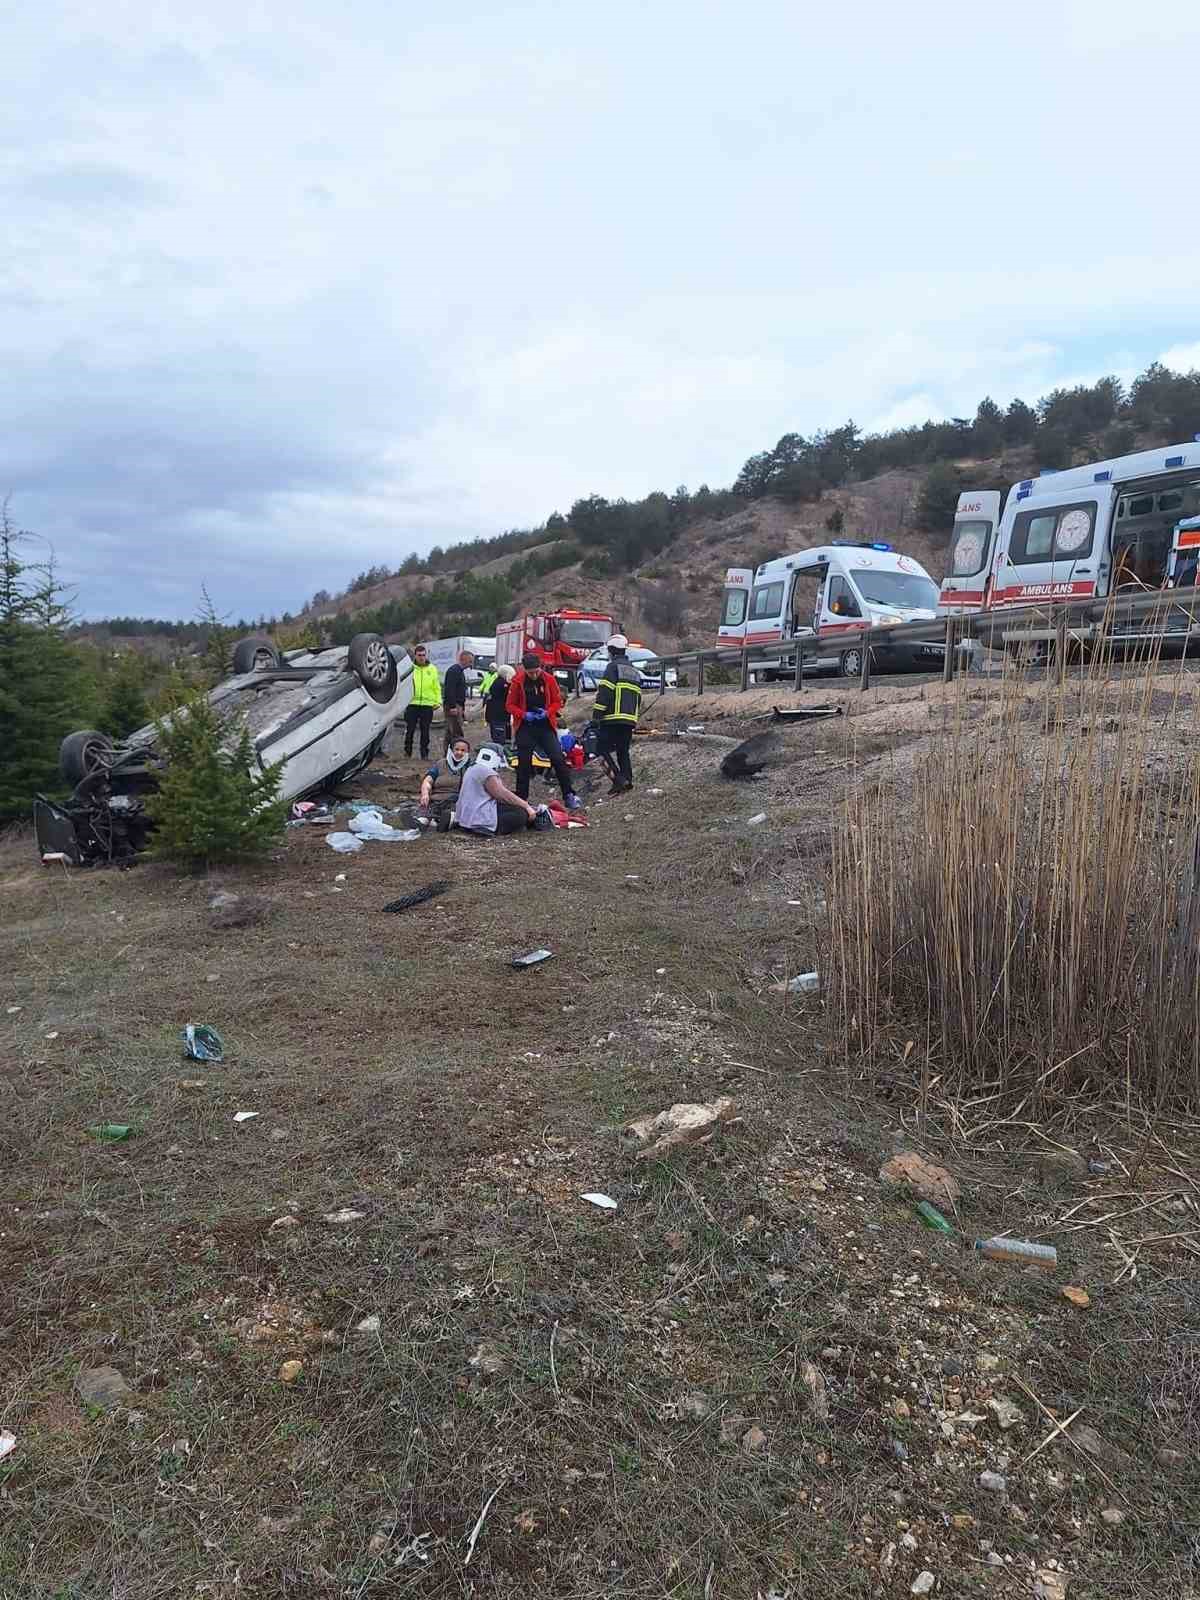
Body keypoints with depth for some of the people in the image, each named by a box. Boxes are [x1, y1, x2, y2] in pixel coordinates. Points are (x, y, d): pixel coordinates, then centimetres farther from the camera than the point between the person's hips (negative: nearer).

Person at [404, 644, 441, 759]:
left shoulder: (432, 669, 8)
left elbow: (437, 687, 10)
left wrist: (437, 701, 1)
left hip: (427, 704, 1)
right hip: (412, 703, -1)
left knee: (425, 731, 6)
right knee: (409, 729, 2)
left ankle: (424, 753, 13)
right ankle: (407, 752, 14)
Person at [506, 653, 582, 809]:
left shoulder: (549, 679, -3)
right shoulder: (518, 682, -5)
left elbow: (558, 701, 5)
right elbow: (510, 705, 1)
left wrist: (547, 712, -14)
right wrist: (524, 714, -15)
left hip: (546, 726, 0)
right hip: (525, 727, 0)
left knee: (558, 759, -6)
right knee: (524, 763, 5)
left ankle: (569, 796, 1)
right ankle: (521, 799, 16)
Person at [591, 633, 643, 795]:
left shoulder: (613, 667, -5)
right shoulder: (635, 671, 21)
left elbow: (604, 692, -13)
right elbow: (638, 698, 24)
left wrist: (596, 715, -13)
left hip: (613, 718, -8)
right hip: (630, 719, 8)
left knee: (603, 749, -4)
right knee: (623, 751, 14)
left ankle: (618, 779, -16)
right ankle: (627, 780, 8)